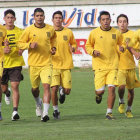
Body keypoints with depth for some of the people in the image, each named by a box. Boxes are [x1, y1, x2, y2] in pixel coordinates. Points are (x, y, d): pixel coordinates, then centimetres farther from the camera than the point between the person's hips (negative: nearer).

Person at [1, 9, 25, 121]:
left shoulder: (19, 32, 1)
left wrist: (21, 49, -10)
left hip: (16, 63, -1)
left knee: (15, 86, -13)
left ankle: (15, 111, -14)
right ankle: (7, 94, 51)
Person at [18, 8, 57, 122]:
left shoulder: (50, 29, 2)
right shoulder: (29, 30, -4)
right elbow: (21, 44, 3)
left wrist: (53, 47, 8)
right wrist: (30, 45, -16)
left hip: (46, 63, 0)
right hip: (33, 64, 0)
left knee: (47, 86, -16)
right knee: (35, 88, 13)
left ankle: (45, 112, -18)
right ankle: (38, 103, 47)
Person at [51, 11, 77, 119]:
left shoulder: (68, 32, 6)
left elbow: (74, 44, 19)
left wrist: (73, 48, -4)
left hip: (66, 65, 1)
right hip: (53, 65, -1)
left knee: (67, 90, -3)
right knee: (54, 88, -12)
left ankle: (63, 93, 35)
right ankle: (56, 110, 8)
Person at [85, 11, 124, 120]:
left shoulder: (117, 33, 4)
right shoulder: (94, 33, 0)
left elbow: (120, 44, 19)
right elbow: (88, 45, 11)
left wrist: (121, 48, -4)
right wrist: (93, 52, -9)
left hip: (113, 65, 1)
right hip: (99, 66, -1)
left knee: (112, 88, -11)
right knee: (100, 90, -6)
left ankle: (109, 113, -1)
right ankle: (99, 94, 34)